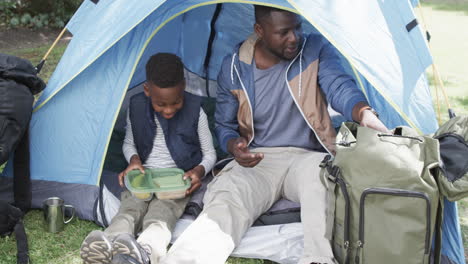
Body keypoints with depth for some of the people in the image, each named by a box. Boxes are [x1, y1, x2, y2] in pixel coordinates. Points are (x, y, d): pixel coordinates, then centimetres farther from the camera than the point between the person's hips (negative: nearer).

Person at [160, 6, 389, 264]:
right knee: (224, 204, -31)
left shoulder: (316, 49, -1)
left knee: (319, 168, -38)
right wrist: (234, 146, -14)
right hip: (255, 162, 1)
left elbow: (340, 87, -18)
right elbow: (224, 125, 11)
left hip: (306, 157, 0)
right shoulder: (234, 68, 1)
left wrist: (365, 114, -42)